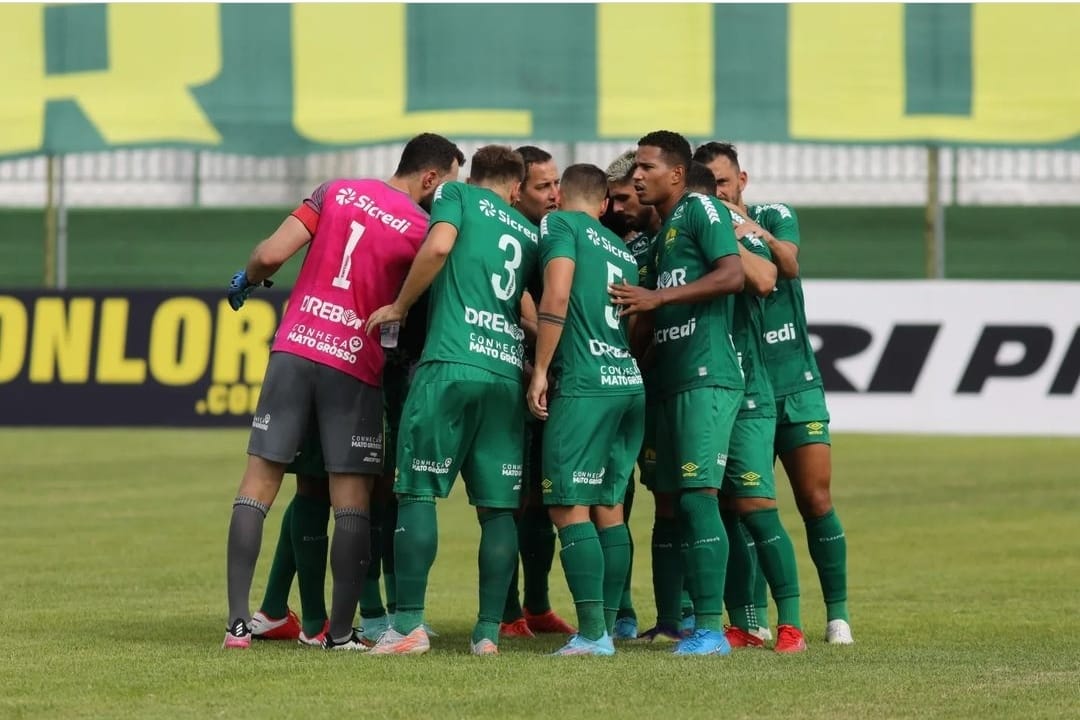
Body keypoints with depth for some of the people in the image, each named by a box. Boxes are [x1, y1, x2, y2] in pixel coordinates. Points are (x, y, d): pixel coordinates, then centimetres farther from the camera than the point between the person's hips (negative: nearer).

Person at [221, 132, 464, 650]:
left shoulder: (337, 191, 5)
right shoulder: (421, 229, -3)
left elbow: (272, 254, -1)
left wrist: (248, 278, 17)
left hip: (294, 349, 3)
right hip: (356, 364, -2)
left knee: (258, 485, 5)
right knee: (352, 501, 4)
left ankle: (238, 622, -1)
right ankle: (340, 632, 0)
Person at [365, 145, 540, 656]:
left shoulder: (457, 194, 10)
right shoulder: (529, 232, 23)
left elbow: (438, 246, -8)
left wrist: (400, 306, 1)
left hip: (450, 364, -4)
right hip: (509, 373, 4)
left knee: (417, 492, -1)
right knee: (497, 507, 6)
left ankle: (410, 625, -9)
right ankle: (489, 631, 3)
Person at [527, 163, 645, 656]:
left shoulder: (560, 224, 1)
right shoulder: (623, 251, 21)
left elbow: (556, 294, -12)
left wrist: (540, 370, -10)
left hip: (584, 384, -7)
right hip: (631, 384, 7)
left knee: (569, 507, -7)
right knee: (608, 507, 12)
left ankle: (592, 633, -15)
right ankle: (608, 627, 11)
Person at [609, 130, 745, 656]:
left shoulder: (700, 210, -4)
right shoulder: (661, 229, 21)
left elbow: (732, 275, -18)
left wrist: (658, 297, -16)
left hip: (707, 376, -9)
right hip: (671, 381, 9)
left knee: (697, 496, -14)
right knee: (669, 500, 10)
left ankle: (711, 628, -16)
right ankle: (679, 616, 17)